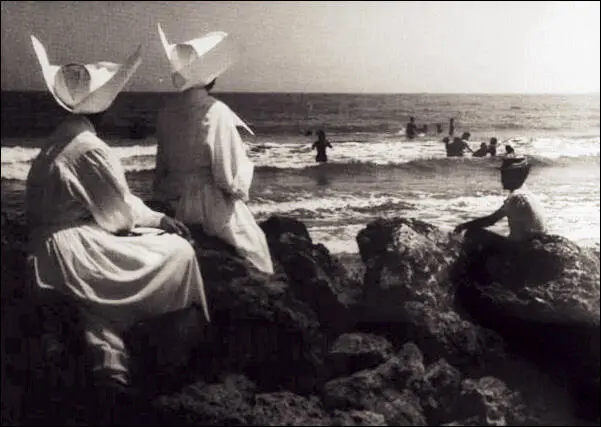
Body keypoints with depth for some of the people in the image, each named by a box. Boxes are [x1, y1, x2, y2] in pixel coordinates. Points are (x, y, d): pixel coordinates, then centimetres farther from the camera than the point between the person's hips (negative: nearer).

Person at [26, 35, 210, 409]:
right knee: (178, 251, -3)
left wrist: (150, 216, 6)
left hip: (47, 249, 9)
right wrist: (159, 219, 6)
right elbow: (120, 215, -11)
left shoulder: (58, 140, 9)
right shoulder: (91, 150, -19)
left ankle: (108, 357, 19)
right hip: (72, 252, -9)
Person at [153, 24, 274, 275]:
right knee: (252, 243, 18)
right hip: (210, 207, -6)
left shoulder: (166, 113, -3)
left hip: (172, 205, 6)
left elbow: (162, 165, 7)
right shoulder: (216, 113, -20)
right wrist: (240, 191, 2)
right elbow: (231, 178, -18)